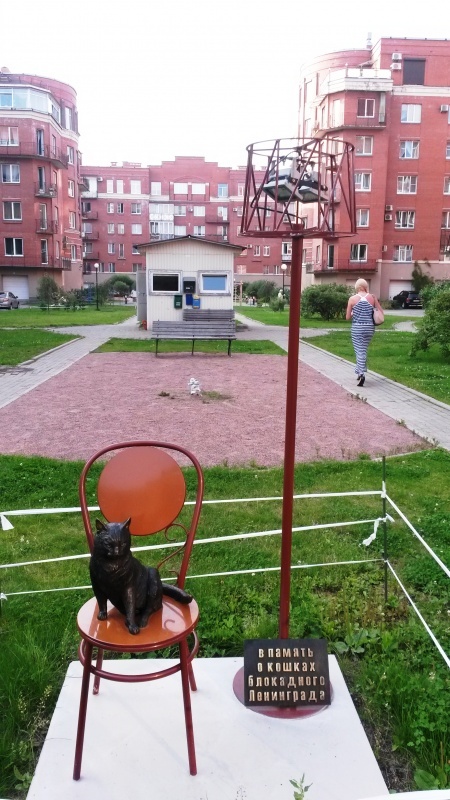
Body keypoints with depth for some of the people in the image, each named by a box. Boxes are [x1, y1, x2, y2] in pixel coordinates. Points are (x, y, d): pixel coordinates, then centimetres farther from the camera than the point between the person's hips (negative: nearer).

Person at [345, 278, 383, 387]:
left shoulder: (352, 298, -4)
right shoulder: (372, 297, 1)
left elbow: (347, 317, 0)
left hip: (357, 328, -2)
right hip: (369, 328, 2)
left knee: (360, 351, 0)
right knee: (363, 350, 18)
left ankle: (361, 374, -16)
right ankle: (360, 372, 25)